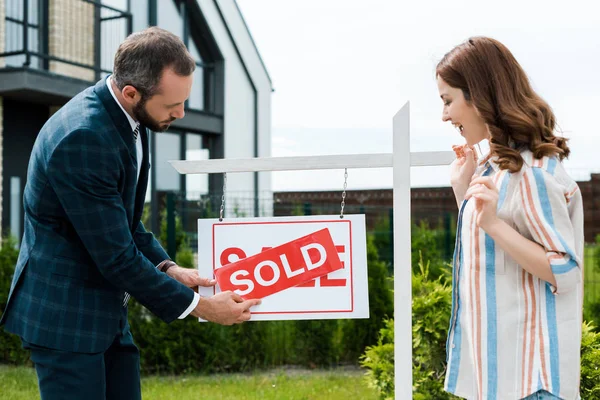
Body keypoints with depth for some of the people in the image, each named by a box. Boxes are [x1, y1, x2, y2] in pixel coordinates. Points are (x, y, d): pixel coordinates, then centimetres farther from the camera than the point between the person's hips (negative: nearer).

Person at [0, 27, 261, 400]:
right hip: (64, 314, -9)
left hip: (106, 312, 9)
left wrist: (167, 268, -1)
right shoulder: (82, 138, -27)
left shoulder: (127, 118, 2)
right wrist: (197, 306, -16)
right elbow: (115, 256, -24)